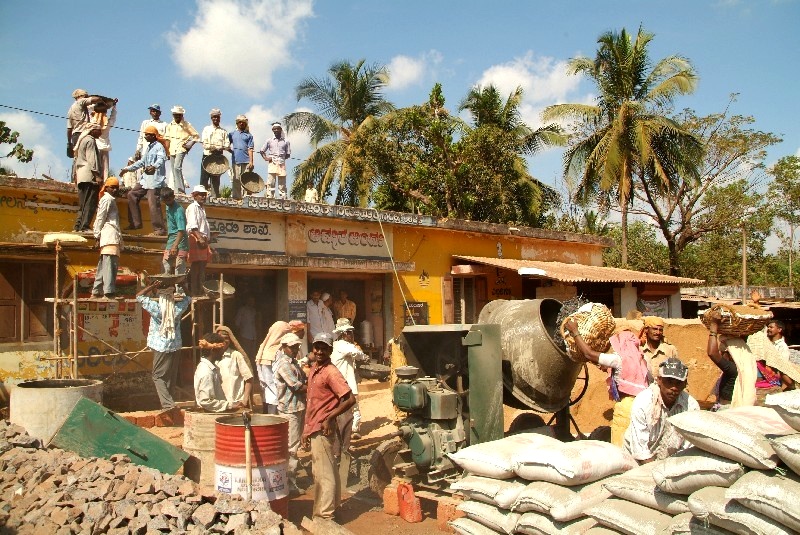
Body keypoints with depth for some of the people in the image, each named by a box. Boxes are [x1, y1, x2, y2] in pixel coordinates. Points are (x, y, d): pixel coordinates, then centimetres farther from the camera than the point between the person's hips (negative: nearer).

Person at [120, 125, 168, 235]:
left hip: (155, 179, -10)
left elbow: (161, 160, -28)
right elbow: (142, 162, 31)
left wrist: (154, 166, -49)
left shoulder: (159, 146, -9)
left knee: (153, 203, -15)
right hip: (145, 178, 10)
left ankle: (160, 229, -10)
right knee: (132, 194, 12)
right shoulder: (148, 147, 21)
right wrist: (127, 168, 30)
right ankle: (135, 223, 18)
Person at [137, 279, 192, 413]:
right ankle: (168, 401, 23)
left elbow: (139, 296, -3)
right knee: (172, 376, 15)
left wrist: (153, 286, -6)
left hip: (161, 347, -4)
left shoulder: (155, 308, -15)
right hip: (176, 347, 4)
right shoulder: (178, 308, -5)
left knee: (158, 376, 3)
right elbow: (187, 298, 17)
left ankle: (167, 403, -10)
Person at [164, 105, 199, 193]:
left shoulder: (186, 125, 1)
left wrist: (189, 145, -5)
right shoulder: (170, 125, 14)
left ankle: (181, 189, -23)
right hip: (172, 150, 6)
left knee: (177, 167, -23)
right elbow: (166, 138, 20)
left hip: (181, 149, -6)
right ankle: (176, 189, 12)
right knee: (173, 169, 5)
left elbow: (196, 136, 5)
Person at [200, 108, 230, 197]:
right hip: (207, 156, -1)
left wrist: (215, 148, -16)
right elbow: (205, 144, -2)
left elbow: (227, 145, 1)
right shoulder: (206, 129, 10)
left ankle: (215, 197, 0)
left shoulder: (223, 131, 13)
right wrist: (217, 147, -16)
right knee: (204, 177, -5)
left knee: (216, 179, 1)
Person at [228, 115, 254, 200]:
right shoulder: (232, 134, 15)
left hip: (246, 161, -1)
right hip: (235, 161, 1)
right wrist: (230, 150, -8)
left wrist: (251, 161, -6)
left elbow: (250, 149, 2)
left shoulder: (249, 135, 10)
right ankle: (236, 198, 3)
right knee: (235, 181, 0)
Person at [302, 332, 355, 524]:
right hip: (314, 429, 9)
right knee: (326, 471, 20)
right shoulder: (314, 369, 10)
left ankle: (323, 516, 8)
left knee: (323, 474, -1)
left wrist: (330, 417, -19)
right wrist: (306, 429, 17)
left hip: (322, 429, -9)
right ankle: (331, 505, 33)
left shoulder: (331, 372, -17)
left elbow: (350, 399, -23)